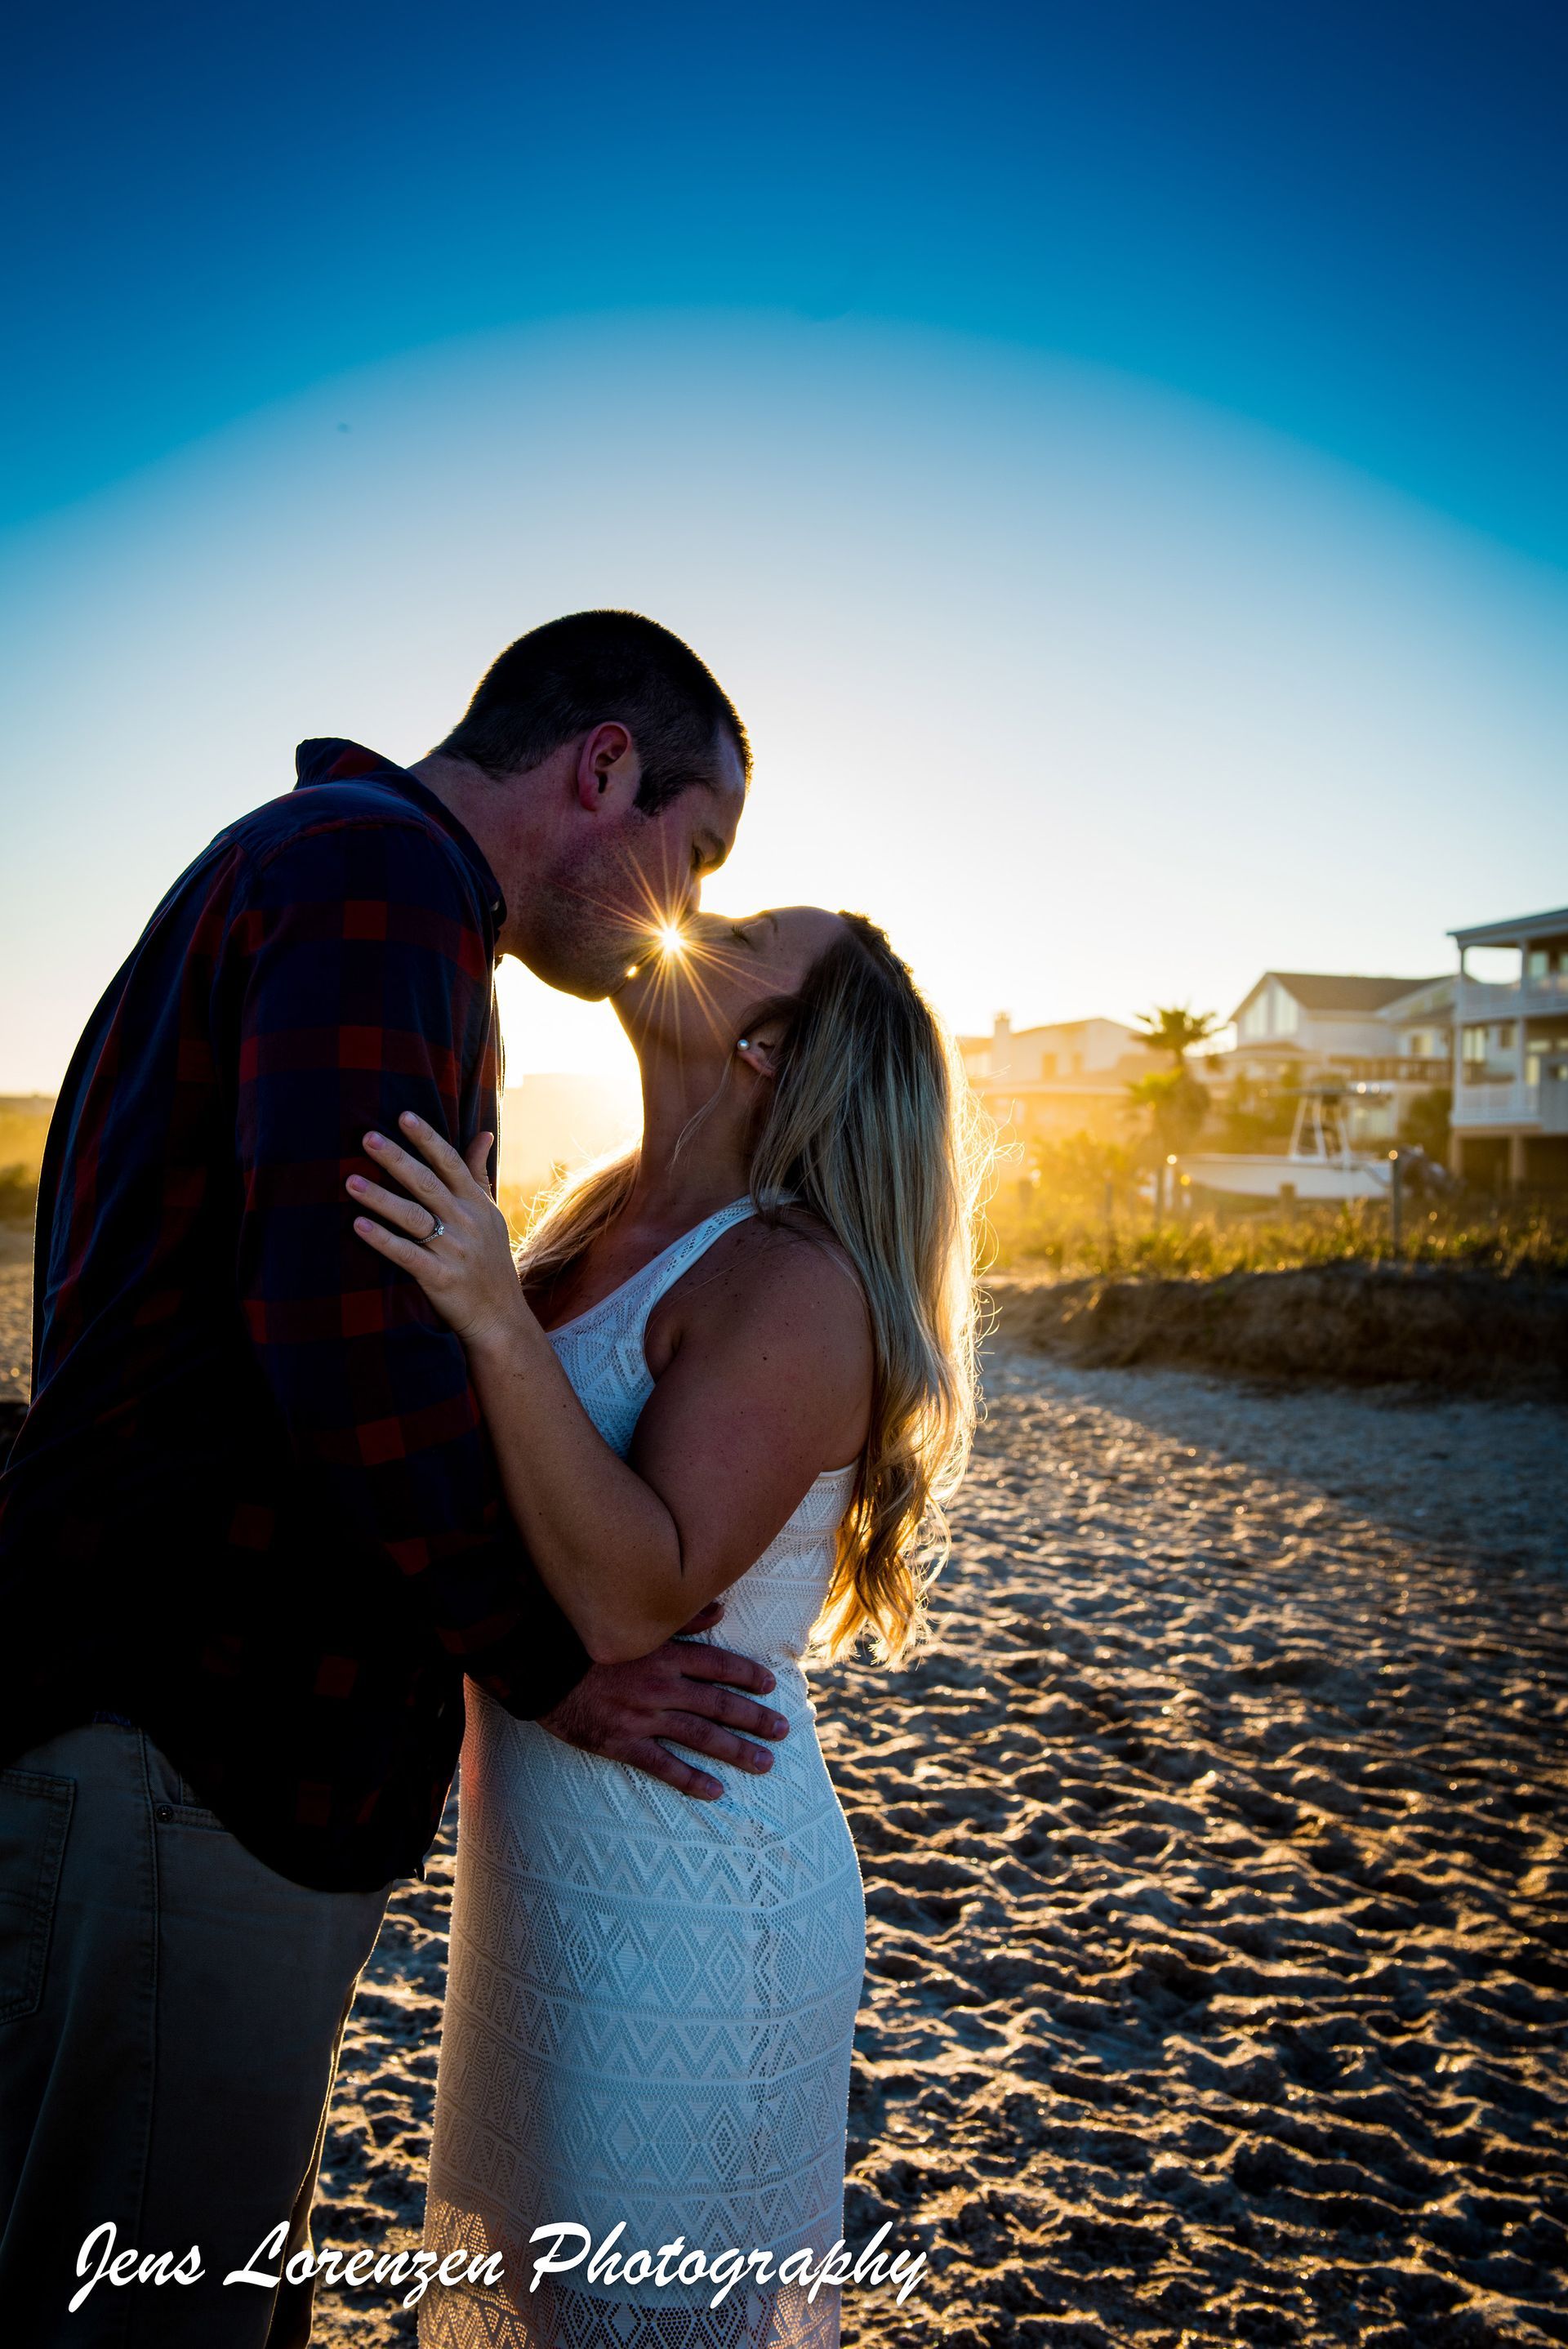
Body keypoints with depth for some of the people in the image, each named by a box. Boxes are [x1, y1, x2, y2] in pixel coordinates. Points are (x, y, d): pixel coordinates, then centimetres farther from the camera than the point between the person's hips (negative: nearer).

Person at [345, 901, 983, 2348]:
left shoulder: (798, 1281, -22)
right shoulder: (604, 1221, 4)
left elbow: (631, 1599, -30)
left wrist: (498, 1320, -35)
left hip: (690, 1915, -9)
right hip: (551, 1878, 9)